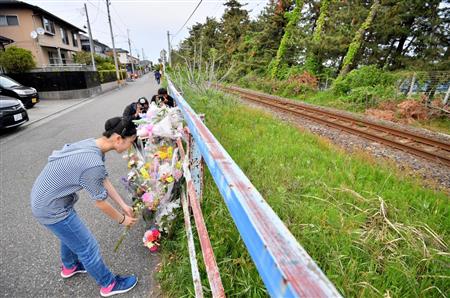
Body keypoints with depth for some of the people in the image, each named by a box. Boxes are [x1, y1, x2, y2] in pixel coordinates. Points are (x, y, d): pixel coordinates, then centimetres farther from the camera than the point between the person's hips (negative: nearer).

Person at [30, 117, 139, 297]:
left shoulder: (92, 145, -6)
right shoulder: (93, 164, -35)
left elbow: (104, 180, 2)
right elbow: (100, 203, -20)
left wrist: (123, 205, 6)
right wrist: (122, 219, -3)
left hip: (43, 197, 9)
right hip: (51, 208, -9)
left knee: (70, 233, 31)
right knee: (88, 247, 7)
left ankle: (70, 267, 58)